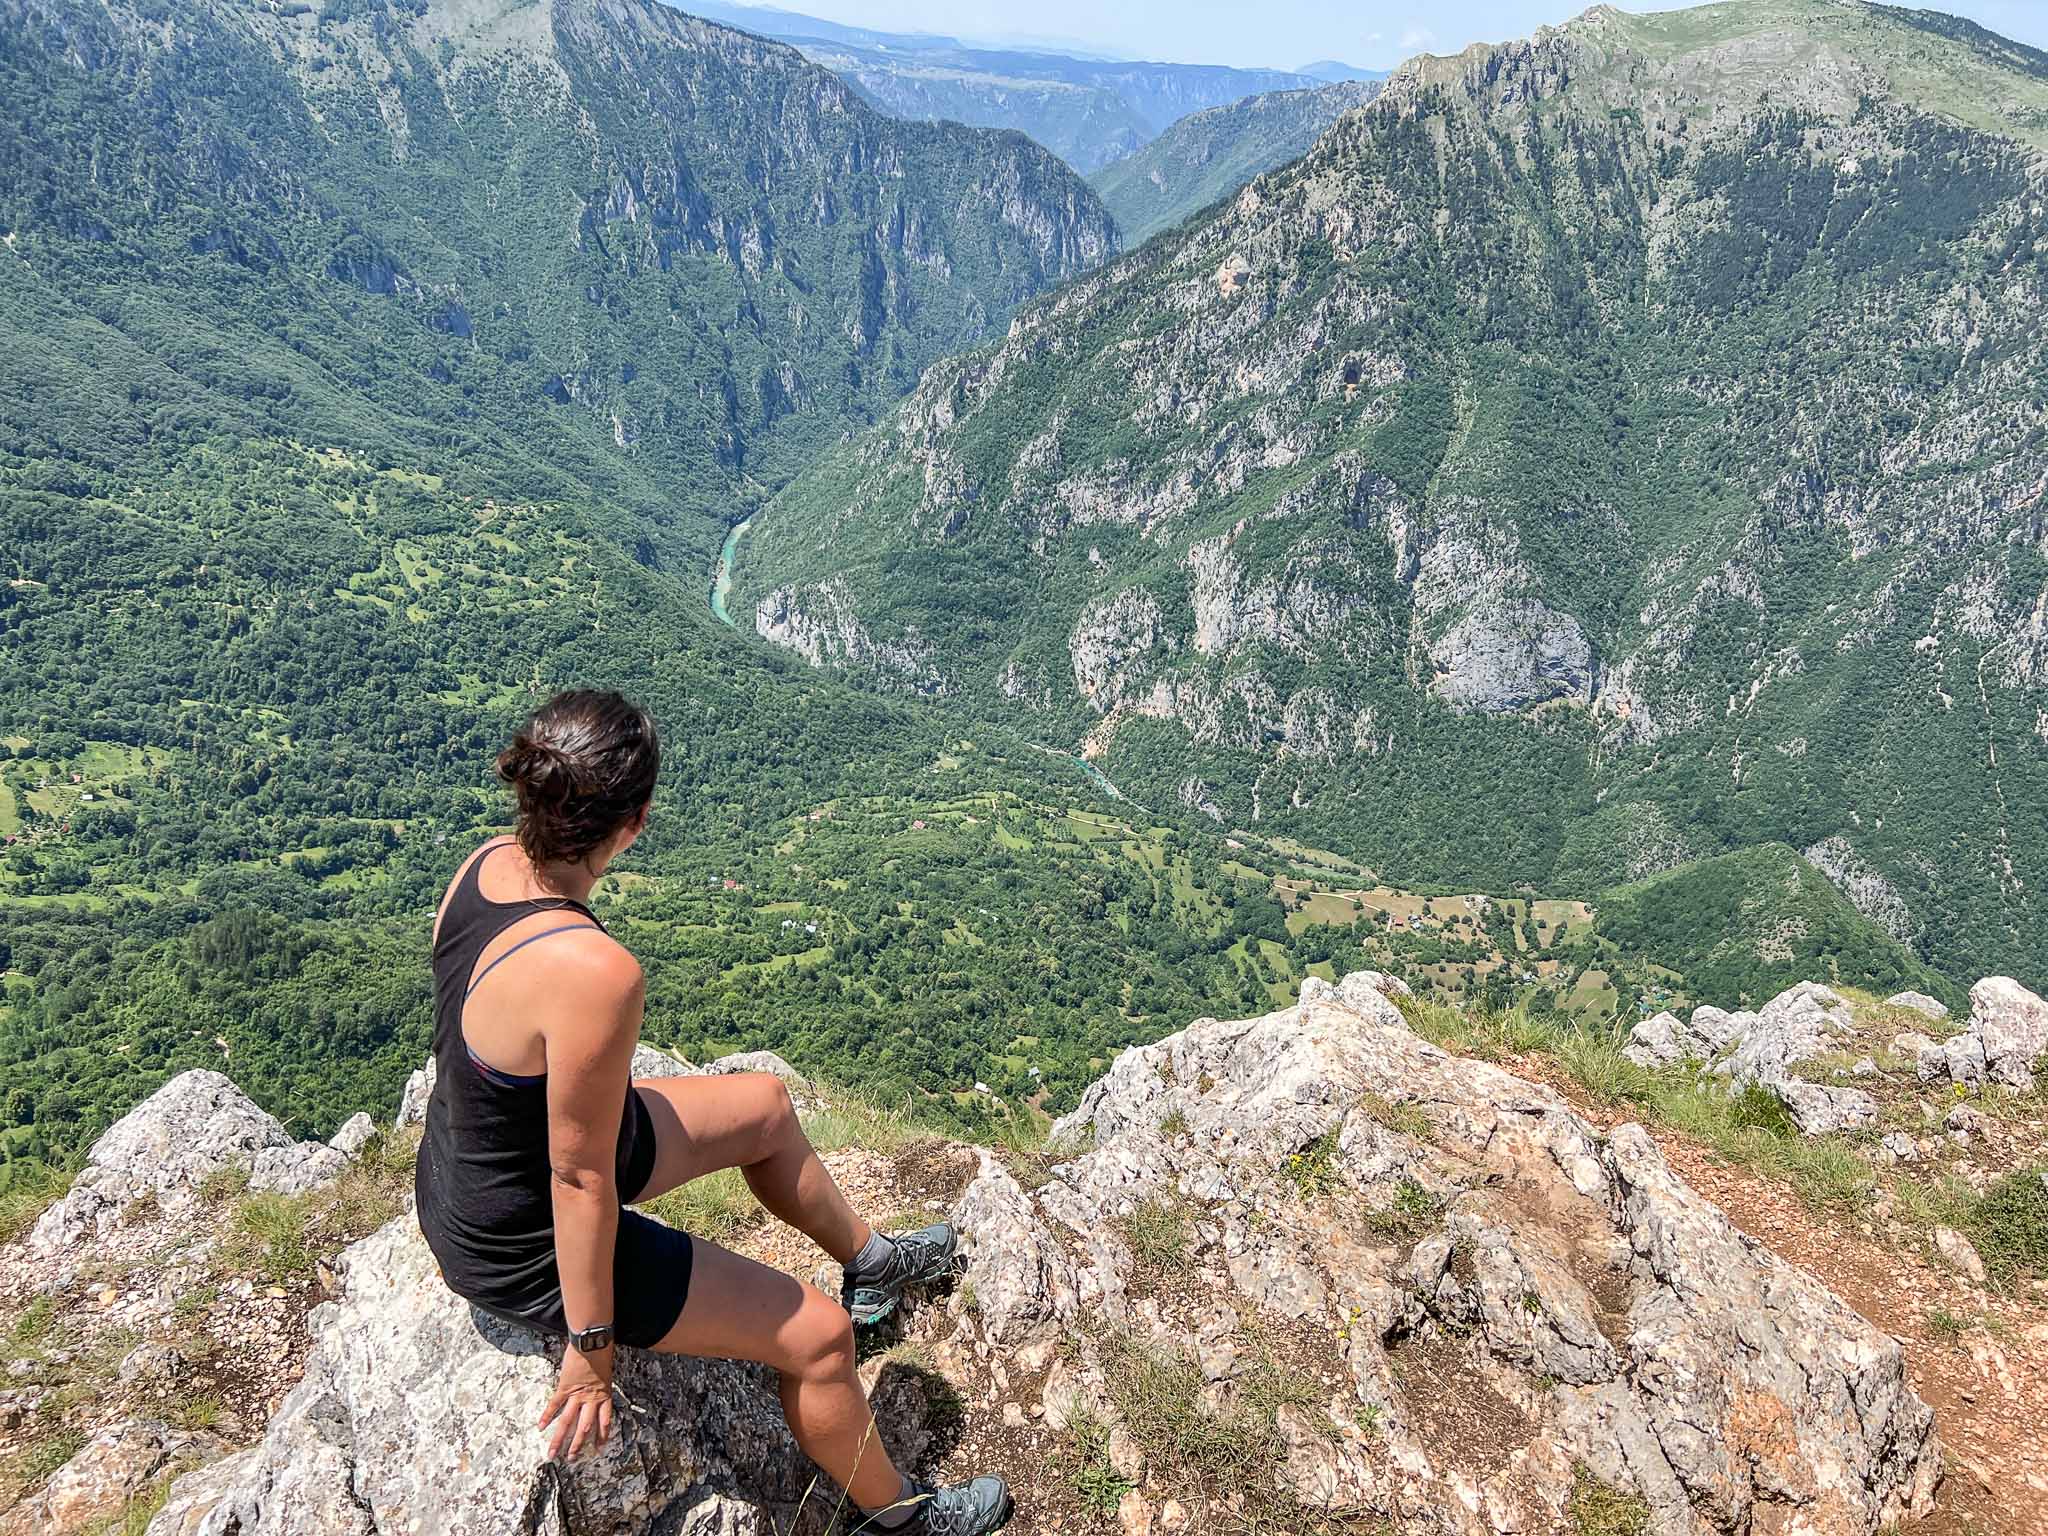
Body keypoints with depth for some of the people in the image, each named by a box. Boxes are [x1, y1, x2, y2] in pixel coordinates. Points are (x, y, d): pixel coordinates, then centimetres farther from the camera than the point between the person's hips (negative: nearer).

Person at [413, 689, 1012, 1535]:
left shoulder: (489, 862, -13)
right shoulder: (595, 974, -40)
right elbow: (581, 1179, -29)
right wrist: (590, 1346, -14)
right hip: (523, 1248, -9)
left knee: (765, 1105, 22)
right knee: (816, 1336, 3)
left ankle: (869, 1262, 48)